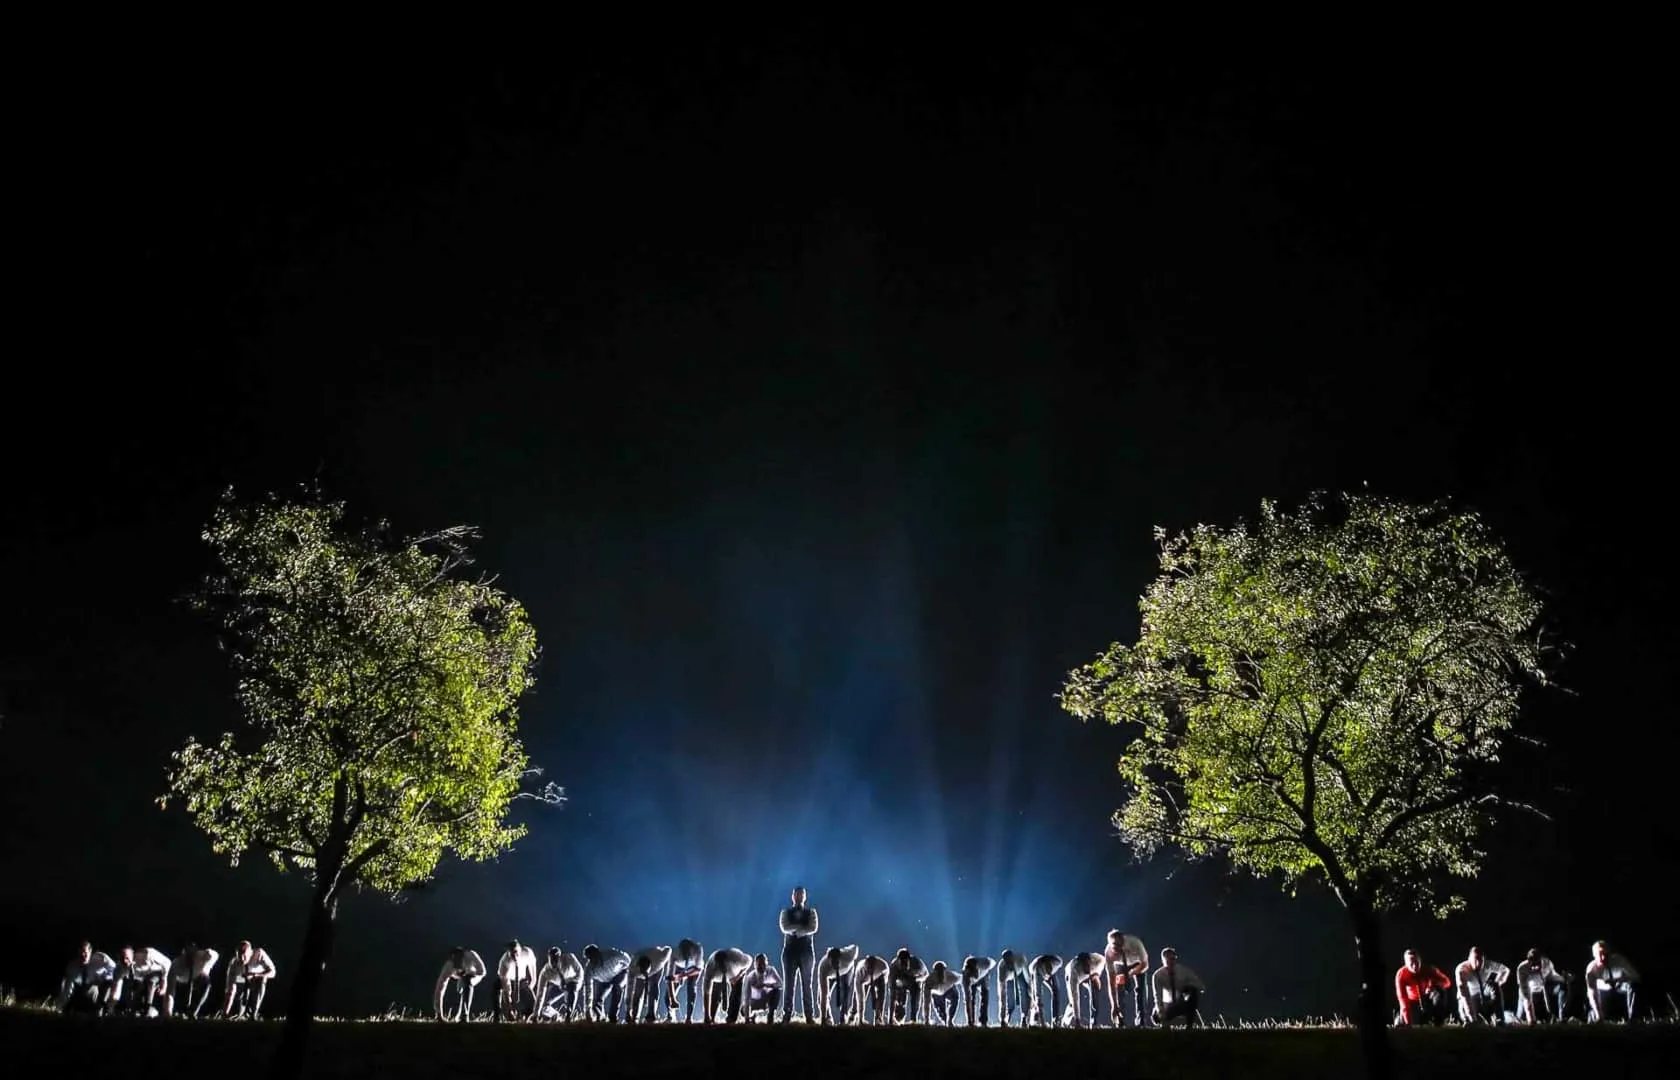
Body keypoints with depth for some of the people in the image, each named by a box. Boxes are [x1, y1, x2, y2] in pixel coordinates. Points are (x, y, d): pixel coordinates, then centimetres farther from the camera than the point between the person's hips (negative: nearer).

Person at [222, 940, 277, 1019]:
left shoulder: (259, 954, -33)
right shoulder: (233, 963, -32)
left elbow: (272, 973, -30)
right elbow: (230, 992, -31)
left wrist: (253, 974, -45)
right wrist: (225, 1014, -37)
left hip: (258, 983, 1)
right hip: (240, 984, -1)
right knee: (236, 1013, -17)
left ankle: (253, 1015, -16)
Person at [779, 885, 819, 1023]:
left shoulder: (811, 912, 8)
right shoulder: (786, 912, 9)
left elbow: (813, 928, -8)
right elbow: (784, 928, -8)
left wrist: (795, 930, -14)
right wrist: (801, 927, -13)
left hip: (806, 951, 0)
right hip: (790, 951, 0)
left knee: (807, 985, 0)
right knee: (789, 985, -2)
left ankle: (810, 1017, 0)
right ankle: (786, 1016, 0)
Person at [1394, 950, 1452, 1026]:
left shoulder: (1429, 969, -27)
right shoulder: (1401, 974, -28)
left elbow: (1447, 982, -20)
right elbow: (1402, 997, -30)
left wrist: (1434, 985, -41)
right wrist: (1408, 1022, -36)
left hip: (1428, 997, 0)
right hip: (1413, 1001, 0)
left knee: (1440, 992, -32)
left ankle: (1437, 1022, -15)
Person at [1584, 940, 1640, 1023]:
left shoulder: (1618, 960, -31)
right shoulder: (1591, 968, -29)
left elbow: (1636, 976, -27)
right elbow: (1591, 993, -29)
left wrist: (1616, 980, -40)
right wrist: (1597, 1013, -40)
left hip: (1622, 988, 2)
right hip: (1604, 990, -2)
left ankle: (1631, 1019, -22)